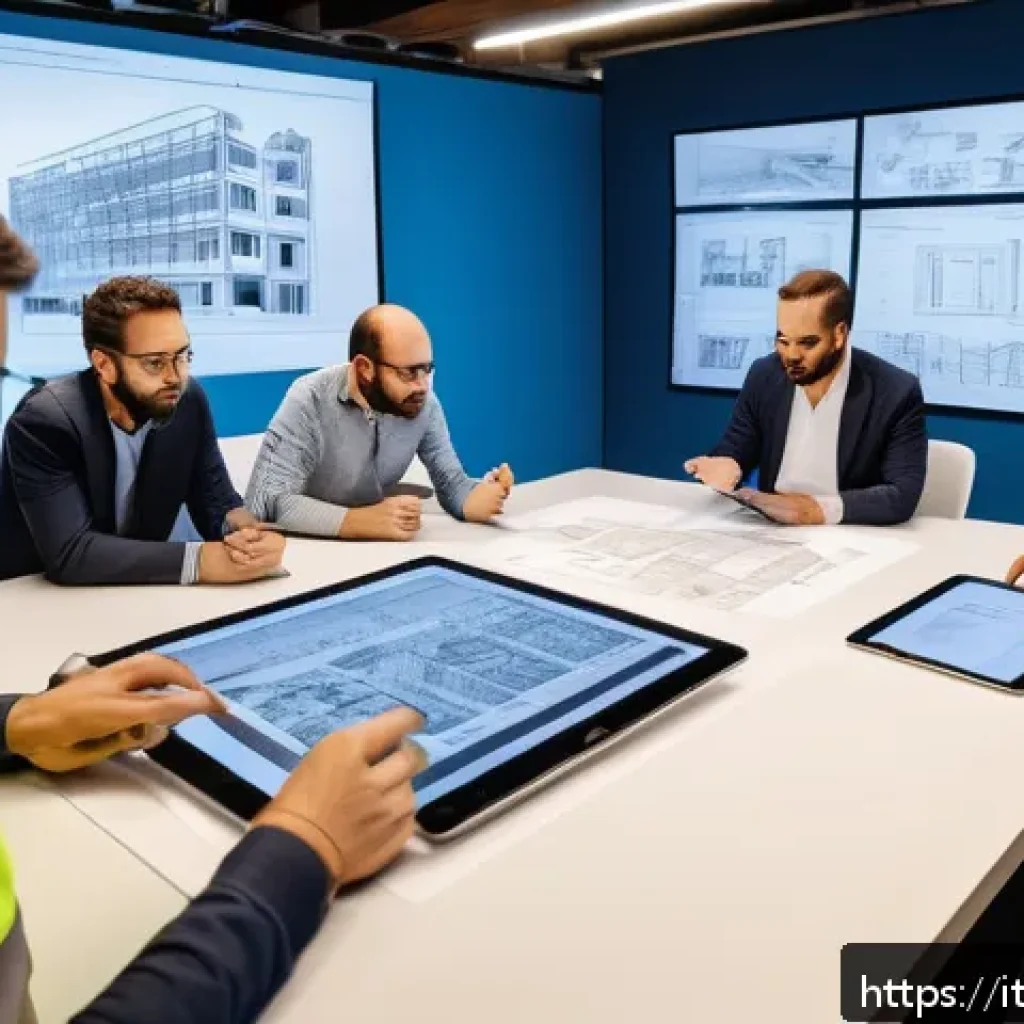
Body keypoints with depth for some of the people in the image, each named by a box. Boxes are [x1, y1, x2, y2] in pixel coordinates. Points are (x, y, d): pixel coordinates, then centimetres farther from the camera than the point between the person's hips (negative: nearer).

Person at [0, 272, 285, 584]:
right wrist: (200, 560, -34)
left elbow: (216, 500, -3)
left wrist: (244, 528, -25)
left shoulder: (188, 401, -7)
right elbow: (69, 553, -28)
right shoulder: (44, 421, -21)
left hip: (135, 594, 5)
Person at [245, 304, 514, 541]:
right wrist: (362, 521, -39)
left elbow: (451, 482, -2)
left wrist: (473, 500, -25)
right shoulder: (311, 400, -21)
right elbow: (265, 504, -29)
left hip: (372, 545, 3)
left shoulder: (424, 404, -8)